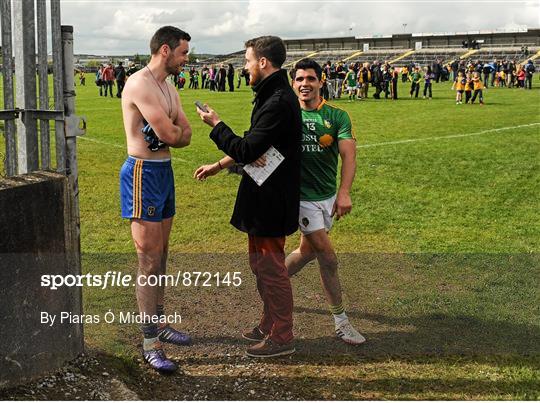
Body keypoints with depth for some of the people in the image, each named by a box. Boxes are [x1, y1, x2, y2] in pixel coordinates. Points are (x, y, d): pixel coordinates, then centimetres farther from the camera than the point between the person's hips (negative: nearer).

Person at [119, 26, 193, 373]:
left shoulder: (169, 89, 14)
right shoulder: (140, 84, -17)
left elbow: (186, 135, 6)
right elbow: (170, 134, -24)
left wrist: (167, 133, -13)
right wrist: (171, 131, -2)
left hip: (164, 171, 9)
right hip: (143, 172, -9)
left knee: (161, 254, 16)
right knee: (149, 259, -6)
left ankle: (159, 324, 28)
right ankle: (151, 344, 1)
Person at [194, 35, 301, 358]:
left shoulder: (279, 102, -23)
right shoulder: (272, 95, 12)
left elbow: (246, 150, -25)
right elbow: (250, 146, 20)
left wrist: (216, 124, -11)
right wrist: (218, 166, 21)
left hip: (271, 199, -10)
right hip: (263, 197, 10)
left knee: (270, 265, 0)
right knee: (260, 262, 20)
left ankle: (282, 338, 12)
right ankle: (269, 325, 34)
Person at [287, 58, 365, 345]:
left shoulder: (337, 116, -2)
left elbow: (348, 154, -13)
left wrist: (344, 192, -27)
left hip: (328, 195, 4)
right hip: (302, 196, -3)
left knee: (308, 250, 16)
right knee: (328, 257, -6)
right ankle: (340, 321, 7)